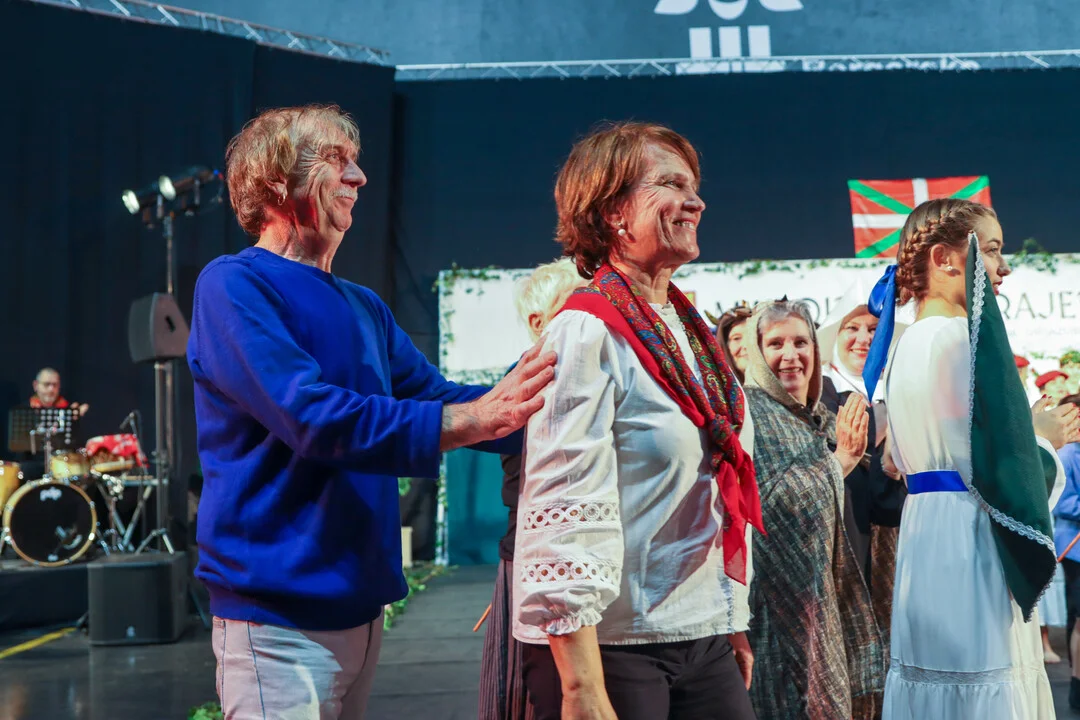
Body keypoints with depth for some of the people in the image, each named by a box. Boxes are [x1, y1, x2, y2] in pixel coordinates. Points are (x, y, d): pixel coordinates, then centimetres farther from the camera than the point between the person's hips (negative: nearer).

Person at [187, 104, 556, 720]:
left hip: (362, 605, 8)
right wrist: (477, 418, -25)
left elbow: (438, 399, 12)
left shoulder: (365, 309, 14)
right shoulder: (235, 285, -11)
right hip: (280, 614, -8)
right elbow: (316, 418, -22)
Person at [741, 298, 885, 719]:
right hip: (777, 592, -7)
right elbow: (765, 499, -20)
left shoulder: (825, 419, 13)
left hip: (829, 592, 7)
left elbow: (854, 509, 19)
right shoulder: (749, 411, -9)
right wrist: (838, 460, -15)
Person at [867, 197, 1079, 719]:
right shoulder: (967, 334, -14)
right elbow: (1004, 458, -18)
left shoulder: (905, 345, 13)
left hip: (924, 533, 9)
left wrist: (1033, 430, 23)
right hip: (971, 541, -9)